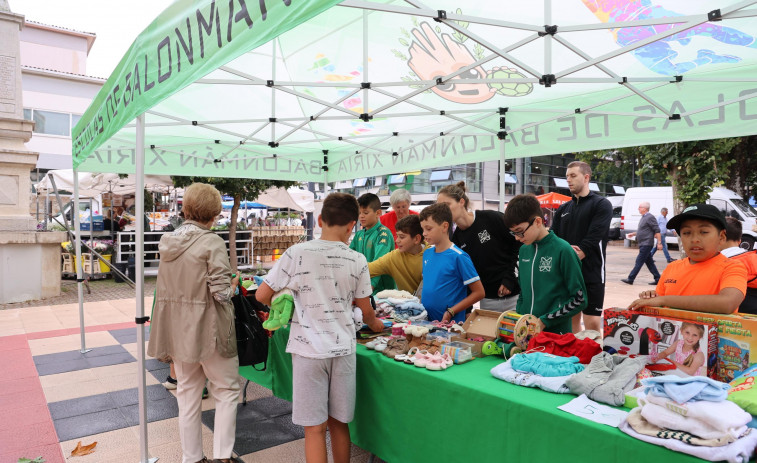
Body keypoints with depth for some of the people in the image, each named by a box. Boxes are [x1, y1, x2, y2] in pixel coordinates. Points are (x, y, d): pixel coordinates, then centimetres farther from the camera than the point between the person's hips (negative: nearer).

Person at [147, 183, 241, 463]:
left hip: (177, 330, 7)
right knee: (227, 390, 11)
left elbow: (166, 289, 12)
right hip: (207, 330, -7)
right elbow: (221, 292, -20)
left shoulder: (169, 242, 5)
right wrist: (233, 287, 0)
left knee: (188, 395, 17)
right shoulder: (212, 243, -17)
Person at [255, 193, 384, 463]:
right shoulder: (357, 261, -4)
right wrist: (375, 324, 28)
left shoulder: (297, 253, -9)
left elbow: (262, 295, -4)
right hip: (342, 348, 2)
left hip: (309, 349, -2)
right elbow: (366, 312, 6)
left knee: (315, 428, 8)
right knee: (339, 423, 17)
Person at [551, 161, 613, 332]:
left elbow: (592, 240, -14)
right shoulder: (563, 208, 14)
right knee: (572, 321, 12)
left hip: (591, 274, -5)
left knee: (592, 323, -4)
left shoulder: (601, 205, -2)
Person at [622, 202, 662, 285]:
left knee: (639, 261, -8)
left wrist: (659, 243, -19)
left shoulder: (650, 217, -13)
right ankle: (658, 279, 18)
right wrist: (633, 234, 21)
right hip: (643, 244, 10)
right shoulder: (643, 217, 16)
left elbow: (657, 230, -16)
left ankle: (630, 279, -7)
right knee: (649, 262, 12)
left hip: (646, 244, -10)